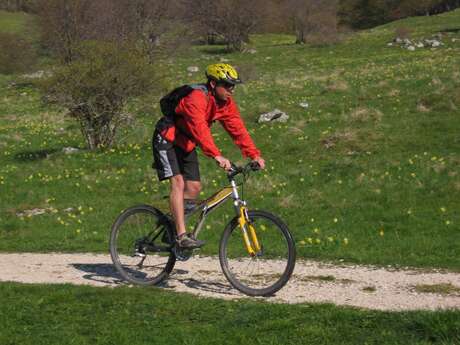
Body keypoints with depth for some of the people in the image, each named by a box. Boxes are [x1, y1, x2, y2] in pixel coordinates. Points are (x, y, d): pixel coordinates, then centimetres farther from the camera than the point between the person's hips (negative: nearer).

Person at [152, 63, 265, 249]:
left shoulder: (226, 103, -5)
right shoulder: (197, 97, -31)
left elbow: (237, 129, -8)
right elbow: (200, 128, -43)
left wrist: (255, 155, -18)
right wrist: (217, 156, -53)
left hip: (186, 144, 8)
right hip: (167, 139, -8)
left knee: (194, 188, 2)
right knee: (178, 182, -21)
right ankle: (181, 235, -25)